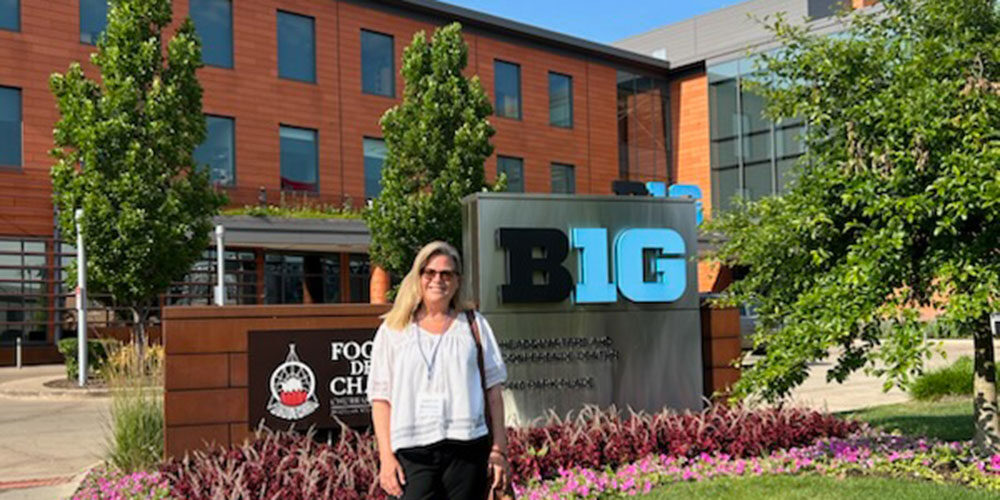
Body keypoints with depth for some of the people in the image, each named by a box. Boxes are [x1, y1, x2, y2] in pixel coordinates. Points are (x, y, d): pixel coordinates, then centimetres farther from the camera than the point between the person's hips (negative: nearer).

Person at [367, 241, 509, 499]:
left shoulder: (474, 325, 14)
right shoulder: (393, 331, 10)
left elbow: (493, 389, 11)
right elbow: (381, 397, 6)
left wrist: (499, 449, 4)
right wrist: (386, 456, -2)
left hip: (468, 446, 1)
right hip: (413, 452, -1)